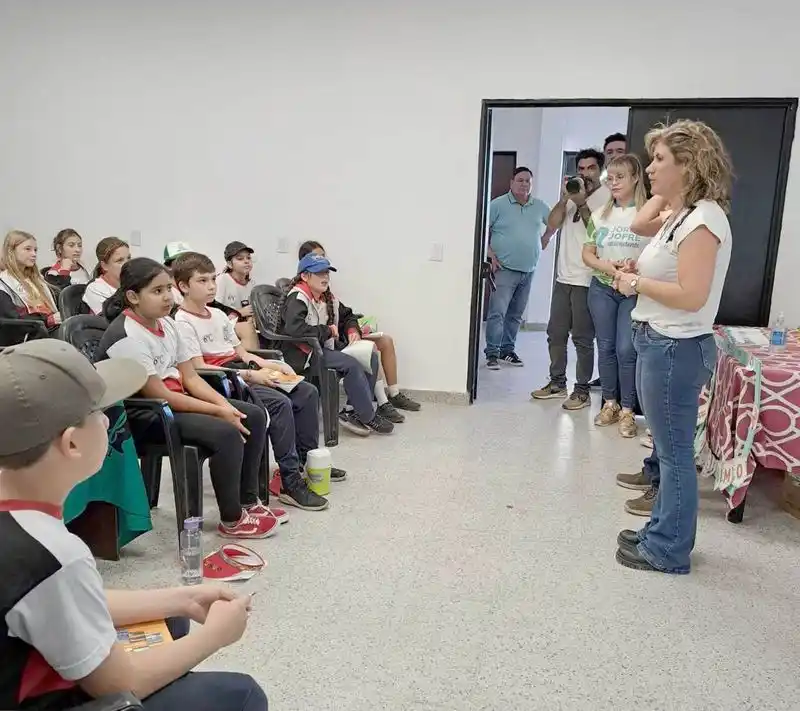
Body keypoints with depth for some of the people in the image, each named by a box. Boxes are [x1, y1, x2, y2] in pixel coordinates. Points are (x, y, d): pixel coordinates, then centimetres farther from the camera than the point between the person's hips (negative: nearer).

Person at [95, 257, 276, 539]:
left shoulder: (165, 323, 6)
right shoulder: (126, 337, -20)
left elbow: (191, 377, 5)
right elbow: (158, 395, -23)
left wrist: (225, 405, -11)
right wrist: (219, 412, -22)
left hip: (175, 401, 9)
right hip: (140, 416, -9)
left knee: (254, 416, 1)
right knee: (226, 433, -28)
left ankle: (248, 501, 9)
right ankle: (231, 521, -10)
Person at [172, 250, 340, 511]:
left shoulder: (218, 314, 17)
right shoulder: (183, 322, -9)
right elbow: (198, 368, -18)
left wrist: (270, 365, 0)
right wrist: (250, 375, -23)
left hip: (243, 374, 9)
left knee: (307, 392, 1)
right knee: (280, 403, -28)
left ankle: (306, 459, 15)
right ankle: (291, 483, -22)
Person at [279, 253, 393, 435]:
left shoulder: (328, 299, 13)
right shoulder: (297, 298, -13)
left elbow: (348, 316, 31)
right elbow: (293, 329, -32)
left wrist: (352, 330, 6)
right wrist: (327, 330, -19)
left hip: (323, 349, 9)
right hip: (302, 356, -9)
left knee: (371, 357, -5)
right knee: (351, 364, -27)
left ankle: (356, 413, -6)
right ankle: (368, 418, -14)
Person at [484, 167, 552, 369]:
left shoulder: (539, 206, 10)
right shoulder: (498, 205, -4)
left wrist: (545, 239, 16)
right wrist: (490, 254, -12)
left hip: (528, 270, 5)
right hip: (504, 269, -5)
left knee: (516, 314, 10)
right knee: (497, 312, -11)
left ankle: (507, 350, 19)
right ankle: (492, 353, -7)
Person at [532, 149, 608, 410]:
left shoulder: (607, 196, -5)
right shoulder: (572, 193, 13)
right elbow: (552, 224, 3)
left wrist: (581, 203, -16)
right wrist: (565, 198, -8)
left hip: (587, 279, -6)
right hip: (563, 276, 7)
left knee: (582, 338, -1)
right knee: (555, 333, 12)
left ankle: (582, 390, 8)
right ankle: (557, 382, 24)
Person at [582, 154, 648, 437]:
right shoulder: (601, 214, 7)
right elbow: (587, 254, 8)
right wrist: (605, 266, -11)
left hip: (635, 292, -4)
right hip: (602, 288, 4)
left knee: (626, 350, -6)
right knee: (605, 347, 8)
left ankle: (627, 410, 7)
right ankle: (610, 404, 22)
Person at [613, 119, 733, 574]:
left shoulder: (703, 219, -17)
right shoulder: (683, 215, 12)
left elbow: (691, 296, -24)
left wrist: (637, 284, -13)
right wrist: (635, 273, 4)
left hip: (676, 347, -10)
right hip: (662, 343, 10)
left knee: (675, 450, 1)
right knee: (670, 446, 17)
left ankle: (668, 550, 15)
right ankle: (662, 532, 31)